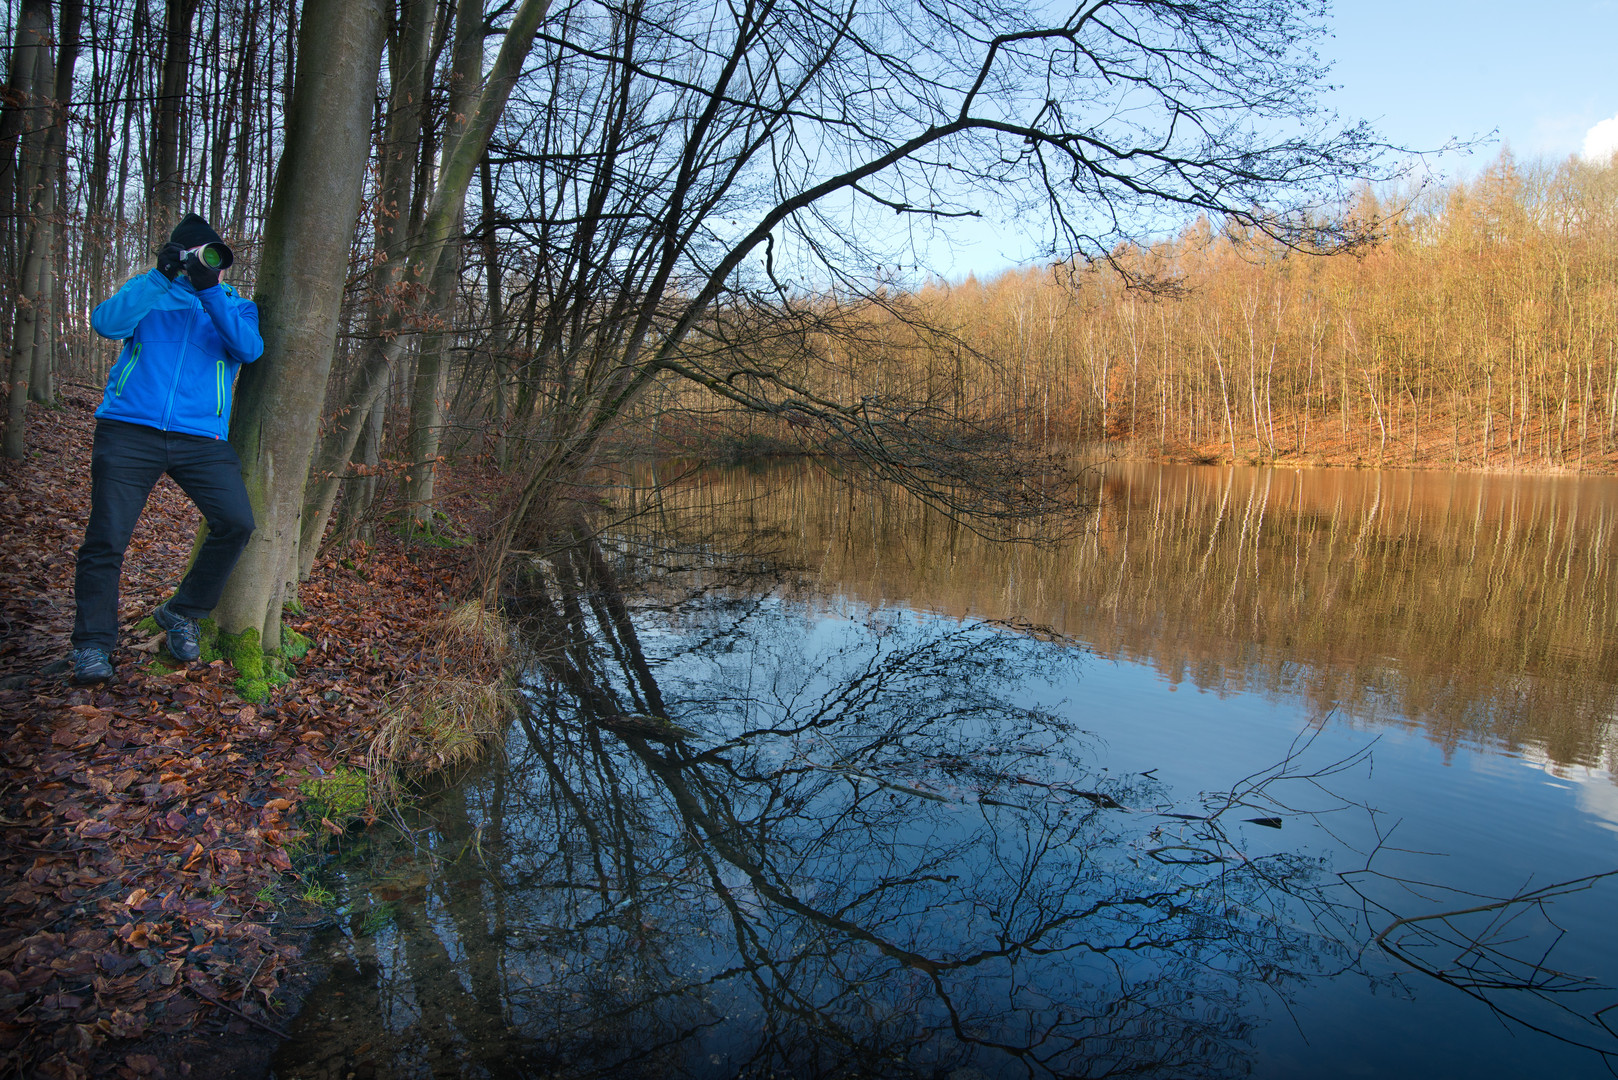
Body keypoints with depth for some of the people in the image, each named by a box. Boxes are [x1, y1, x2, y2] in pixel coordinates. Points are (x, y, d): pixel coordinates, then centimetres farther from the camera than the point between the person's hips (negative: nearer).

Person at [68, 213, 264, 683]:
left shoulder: (236, 305, 15)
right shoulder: (148, 289, 13)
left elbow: (249, 349, -7)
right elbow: (106, 323, -6)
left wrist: (210, 291, -15)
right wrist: (162, 276, -13)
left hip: (202, 437, 1)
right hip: (129, 431, -1)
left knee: (237, 523, -13)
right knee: (107, 538, -4)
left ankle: (181, 614, 7)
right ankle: (92, 643, 9)